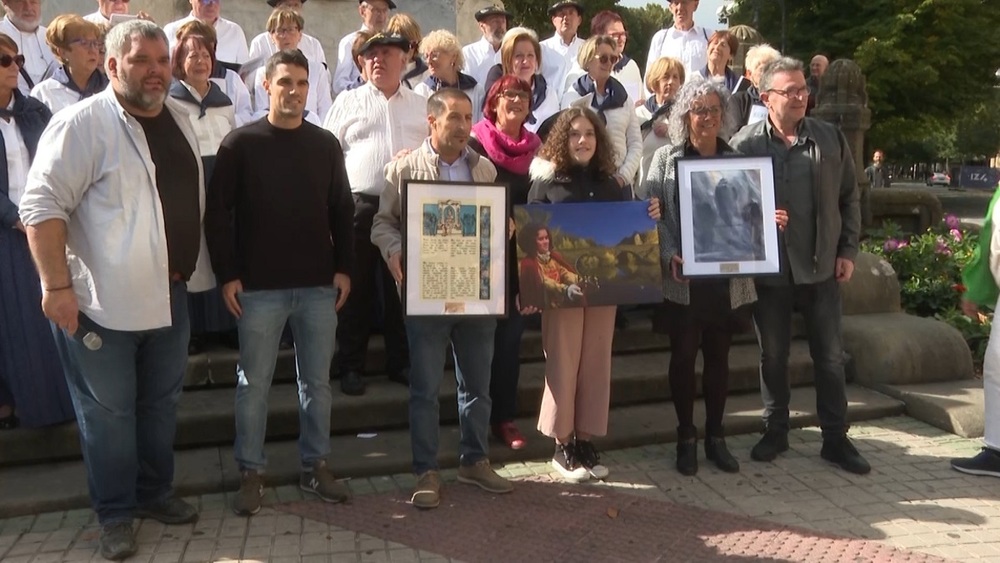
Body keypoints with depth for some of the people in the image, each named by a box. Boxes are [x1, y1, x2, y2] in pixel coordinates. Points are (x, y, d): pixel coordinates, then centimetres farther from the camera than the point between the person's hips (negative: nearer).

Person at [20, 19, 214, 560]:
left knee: (161, 402, 17)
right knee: (108, 410, 6)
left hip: (170, 292, 7)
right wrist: (57, 285, -21)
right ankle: (115, 513, 22)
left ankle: (155, 492, 34)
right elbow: (42, 203, -17)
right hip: (106, 298, -7)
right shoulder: (82, 123, -14)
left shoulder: (177, 117, 9)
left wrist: (192, 269, 19)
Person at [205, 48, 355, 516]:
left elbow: (342, 210, 12)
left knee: (317, 381, 10)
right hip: (259, 286, -2)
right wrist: (227, 275, -7)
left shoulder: (326, 145, 8)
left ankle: (315, 466, 23)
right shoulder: (240, 144, -1)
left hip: (319, 285, 3)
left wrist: (343, 267, 5)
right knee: (254, 384, 5)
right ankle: (250, 473, 18)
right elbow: (218, 213, -2)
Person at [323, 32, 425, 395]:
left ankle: (401, 362, 20)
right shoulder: (347, 101, 9)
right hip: (358, 206, -1)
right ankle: (350, 365, 15)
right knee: (356, 288, 4)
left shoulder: (422, 105, 13)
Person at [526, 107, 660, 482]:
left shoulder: (610, 184, 11)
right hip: (562, 286, -4)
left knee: (596, 362, 8)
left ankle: (586, 440, 19)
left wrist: (649, 217, -2)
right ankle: (562, 444, 13)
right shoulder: (546, 182, -2)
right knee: (563, 362, 1)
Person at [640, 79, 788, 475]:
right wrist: (669, 255, -17)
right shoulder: (666, 159, 1)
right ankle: (686, 437, 19)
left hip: (727, 279, 3)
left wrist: (769, 219, -9)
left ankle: (715, 436, 24)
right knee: (683, 356, 4)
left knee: (718, 356, 11)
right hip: (683, 280, -2)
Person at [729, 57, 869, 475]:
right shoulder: (745, 143, -6)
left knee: (830, 355, 9)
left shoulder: (830, 138, 2)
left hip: (822, 265, 2)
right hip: (769, 268, -2)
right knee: (772, 354, 11)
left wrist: (848, 250, 3)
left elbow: (849, 197, 7)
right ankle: (775, 432, 28)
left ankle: (836, 439, 22)